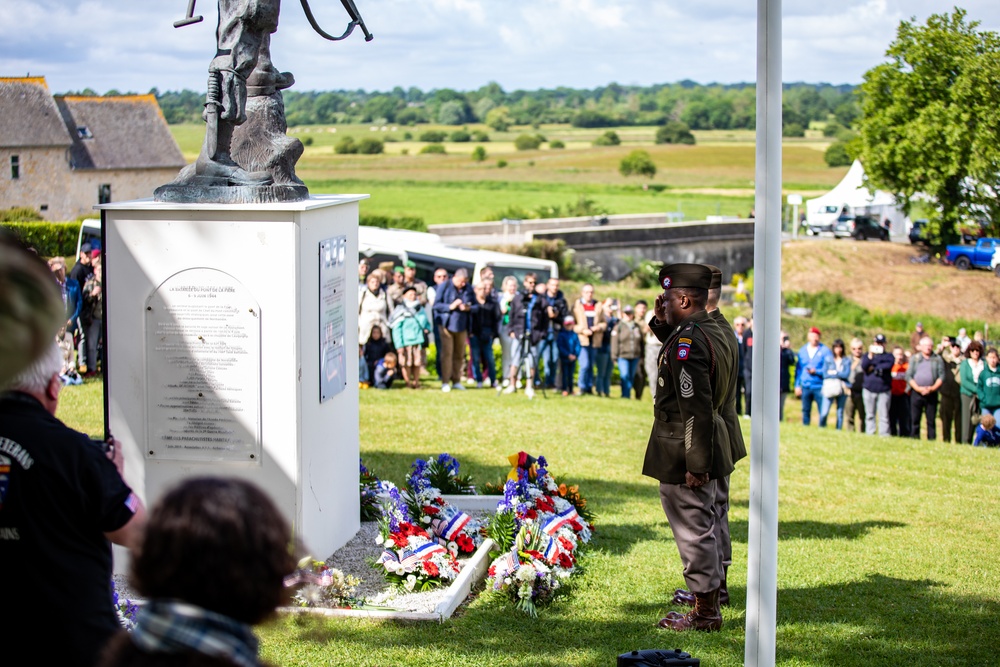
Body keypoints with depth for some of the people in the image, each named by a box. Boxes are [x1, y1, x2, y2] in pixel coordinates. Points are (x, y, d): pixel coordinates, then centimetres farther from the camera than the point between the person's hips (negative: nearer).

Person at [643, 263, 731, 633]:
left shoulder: (687, 341, -21)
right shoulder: (707, 332, 8)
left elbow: (697, 407, -26)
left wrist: (696, 464, -25)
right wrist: (660, 322, 14)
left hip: (684, 453, -10)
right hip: (703, 449, 10)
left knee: (693, 530, -1)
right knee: (702, 528, 18)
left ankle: (704, 612, 7)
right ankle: (708, 603, 28)